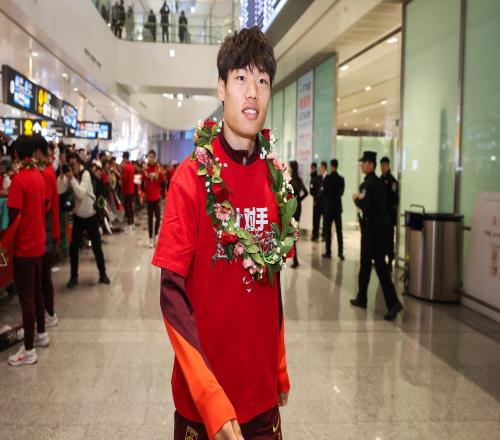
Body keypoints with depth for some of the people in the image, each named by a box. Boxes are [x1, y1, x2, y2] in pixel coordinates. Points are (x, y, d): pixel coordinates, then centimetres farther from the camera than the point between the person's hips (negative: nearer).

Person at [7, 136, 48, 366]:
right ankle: (41, 333, 33)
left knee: (26, 297, -1)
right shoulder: (38, 176, 5)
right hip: (38, 243, 8)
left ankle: (29, 350, 6)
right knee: (36, 290, 20)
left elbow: (13, 217, -20)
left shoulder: (19, 179, -19)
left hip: (23, 246, -8)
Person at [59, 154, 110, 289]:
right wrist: (62, 175, -26)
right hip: (78, 216, 4)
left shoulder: (85, 174, -16)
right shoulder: (70, 175, -4)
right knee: (73, 247, 1)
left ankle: (103, 274, 17)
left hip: (91, 215, -3)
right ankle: (74, 277, 12)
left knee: (96, 246, 2)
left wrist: (72, 178, -33)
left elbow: (81, 194, -29)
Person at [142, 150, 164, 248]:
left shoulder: (158, 169, -1)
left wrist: (160, 173, -15)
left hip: (157, 197, -1)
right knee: (150, 218, 7)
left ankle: (155, 235, 9)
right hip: (149, 197, 1)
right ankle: (151, 238, 15)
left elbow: (162, 183, -4)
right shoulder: (145, 169, -1)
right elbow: (142, 182, 1)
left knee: (158, 216, -10)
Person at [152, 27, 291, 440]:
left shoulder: (274, 176, 1)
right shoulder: (192, 176, -13)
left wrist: (281, 371, 11)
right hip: (204, 402, -4)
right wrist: (212, 401, -25)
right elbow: (172, 293, -17)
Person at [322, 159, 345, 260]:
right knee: (339, 231, 6)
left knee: (328, 230, 4)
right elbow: (341, 192, 9)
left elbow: (324, 192, -6)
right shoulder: (341, 179, 1)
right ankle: (341, 252, 3)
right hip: (338, 207, 4)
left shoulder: (328, 178, -12)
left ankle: (328, 252, 6)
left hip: (328, 207, -4)